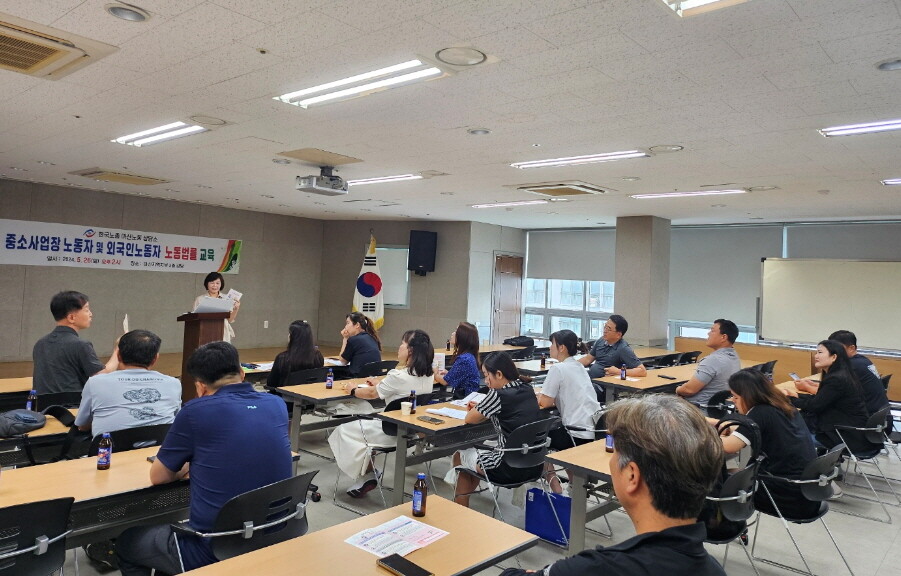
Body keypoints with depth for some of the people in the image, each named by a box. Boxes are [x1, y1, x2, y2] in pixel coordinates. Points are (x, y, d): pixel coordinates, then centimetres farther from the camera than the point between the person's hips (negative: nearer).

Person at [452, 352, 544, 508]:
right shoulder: (528, 390, 2)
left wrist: (475, 410, 14)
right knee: (480, 452, 30)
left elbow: (470, 419, -6)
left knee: (460, 456, 18)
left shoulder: (498, 396, -19)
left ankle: (460, 503, 36)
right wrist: (480, 409, 11)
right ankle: (463, 501, 43)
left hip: (511, 470, -7)